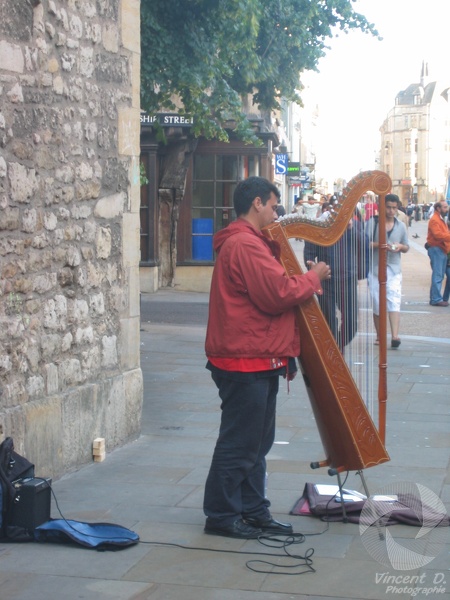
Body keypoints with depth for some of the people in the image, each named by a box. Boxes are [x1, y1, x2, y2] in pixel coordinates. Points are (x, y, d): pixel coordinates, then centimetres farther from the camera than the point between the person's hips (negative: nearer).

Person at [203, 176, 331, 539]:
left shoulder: (253, 243, 19)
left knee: (257, 442, 15)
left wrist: (303, 282, 6)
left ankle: (253, 511, 23)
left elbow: (272, 288, 19)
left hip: (258, 362, 11)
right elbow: (279, 294, -23)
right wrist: (312, 278, -8)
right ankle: (221, 516, 7)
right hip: (246, 362, -11)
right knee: (239, 444, -2)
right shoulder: (245, 245, -18)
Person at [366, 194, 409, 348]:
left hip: (394, 269, 1)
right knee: (377, 305, 6)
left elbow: (406, 247, 18)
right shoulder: (372, 222, 0)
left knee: (394, 302, -13)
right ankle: (379, 336, 18)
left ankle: (395, 336, -23)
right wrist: (379, 245, -20)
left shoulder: (400, 226, 10)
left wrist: (400, 247, -5)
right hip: (375, 268, -1)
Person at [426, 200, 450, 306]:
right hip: (436, 249, -10)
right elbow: (438, 235, -24)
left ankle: (435, 298, 16)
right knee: (437, 275, -10)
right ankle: (436, 299, -10)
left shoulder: (441, 219, 20)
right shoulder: (434, 220, -13)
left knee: (439, 275, 12)